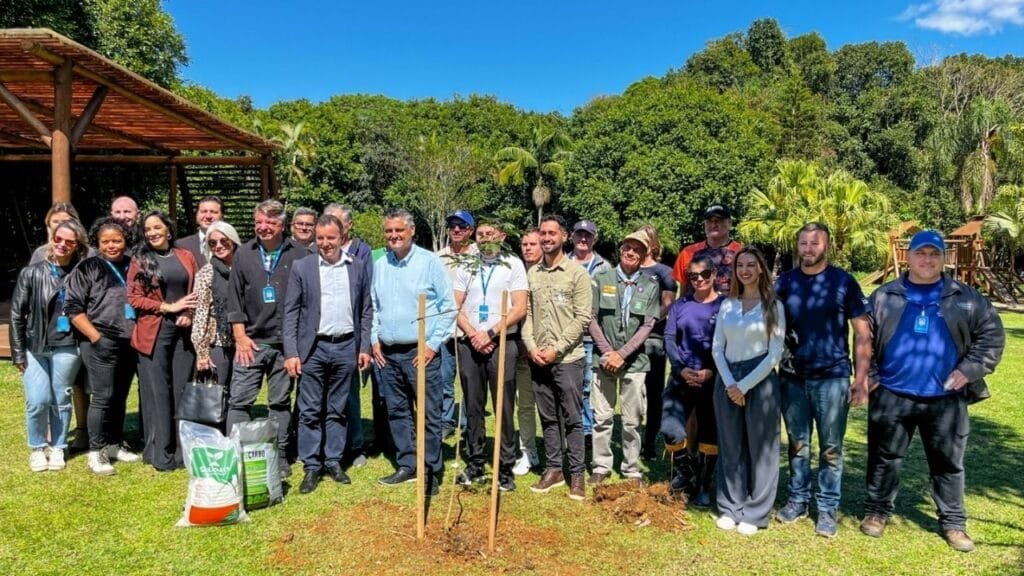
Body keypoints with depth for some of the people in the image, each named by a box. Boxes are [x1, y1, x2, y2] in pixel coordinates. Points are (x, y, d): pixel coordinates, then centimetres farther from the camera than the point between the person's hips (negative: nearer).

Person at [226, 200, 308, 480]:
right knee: (239, 400, 0)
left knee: (281, 402, 10)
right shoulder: (244, 254, 5)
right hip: (251, 341, 2)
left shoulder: (299, 254, -2)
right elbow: (234, 297, 6)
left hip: (286, 341, -1)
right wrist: (240, 335, -1)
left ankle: (279, 456, 20)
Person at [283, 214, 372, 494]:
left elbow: (365, 311, 8)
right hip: (313, 348, -1)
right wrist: (291, 353, -7)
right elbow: (291, 312, -2)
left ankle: (333, 461, 22)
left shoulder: (357, 268, 5)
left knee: (338, 410, 11)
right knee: (310, 410, 3)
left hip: (346, 347, 2)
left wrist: (365, 347, 2)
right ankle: (311, 466, 13)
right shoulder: (301, 267, 0)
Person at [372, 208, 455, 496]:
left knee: (429, 413, -1)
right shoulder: (379, 265, 9)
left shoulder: (430, 262, -7)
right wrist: (375, 340, 9)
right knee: (397, 412, 13)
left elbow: (449, 307, -7)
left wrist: (434, 344, -10)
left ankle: (432, 471, 11)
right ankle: (407, 466, 26)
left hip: (421, 352, -5)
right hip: (388, 353, 6)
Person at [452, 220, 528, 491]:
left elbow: (519, 308, -5)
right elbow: (456, 307, 7)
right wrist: (473, 335, -7)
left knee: (504, 408, -1)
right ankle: (475, 464, 19)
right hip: (470, 345, 3)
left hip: (502, 344, -3)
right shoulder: (465, 267, 12)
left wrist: (490, 333, -11)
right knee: (473, 407, 8)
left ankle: (506, 467, 8)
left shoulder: (513, 265, 3)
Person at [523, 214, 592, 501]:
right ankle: (553, 469, 23)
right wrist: (531, 347, -5)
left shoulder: (577, 273, -4)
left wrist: (557, 349, -13)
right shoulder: (532, 273, 9)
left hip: (568, 358, -4)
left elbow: (583, 318, -9)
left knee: (572, 418, 3)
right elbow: (526, 314, 9)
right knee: (548, 418, 12)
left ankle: (577, 473, 14)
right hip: (537, 358, 4)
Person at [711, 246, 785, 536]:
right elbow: (717, 348, 5)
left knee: (760, 448, 3)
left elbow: (775, 353, -6)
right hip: (727, 381, 3)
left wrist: (744, 385, -11)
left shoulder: (773, 306, 0)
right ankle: (730, 508, 20)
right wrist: (730, 384, -8)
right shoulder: (727, 305, 9)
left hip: (760, 381, -3)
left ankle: (755, 513, 14)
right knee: (730, 447, 9)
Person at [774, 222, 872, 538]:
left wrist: (861, 377, -6)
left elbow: (862, 332, -1)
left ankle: (827, 508, 16)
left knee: (830, 447, 5)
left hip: (832, 377, -2)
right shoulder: (784, 282, 5)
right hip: (792, 377, 3)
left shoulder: (844, 282, -2)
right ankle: (797, 499, 25)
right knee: (797, 444, 12)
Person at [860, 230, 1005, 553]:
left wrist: (970, 369, -4)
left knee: (948, 463, 11)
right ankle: (877, 511, 25)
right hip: (892, 396, 0)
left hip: (945, 399, 1)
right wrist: (869, 375, 1)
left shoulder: (965, 298, 3)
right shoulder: (884, 297, 3)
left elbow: (991, 334, 6)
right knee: (885, 458, 10)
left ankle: (953, 522, 26)